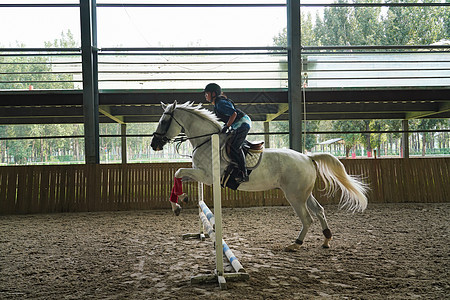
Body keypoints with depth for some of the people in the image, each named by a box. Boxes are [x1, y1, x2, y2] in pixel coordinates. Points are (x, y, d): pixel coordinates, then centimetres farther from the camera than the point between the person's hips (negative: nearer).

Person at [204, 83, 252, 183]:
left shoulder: (220, 103, -14)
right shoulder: (217, 104, 17)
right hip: (239, 126, 11)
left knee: (234, 147, -16)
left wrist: (226, 127, -16)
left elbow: (234, 114, -21)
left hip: (242, 123, -11)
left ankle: (244, 174, -17)